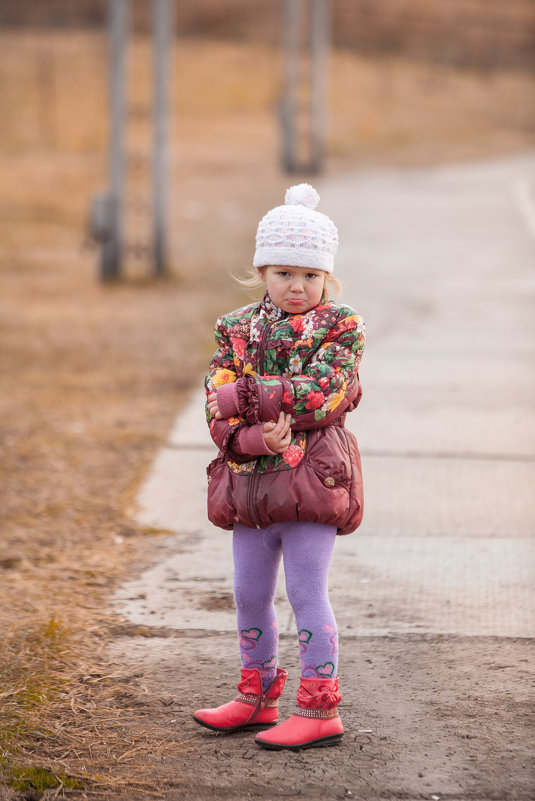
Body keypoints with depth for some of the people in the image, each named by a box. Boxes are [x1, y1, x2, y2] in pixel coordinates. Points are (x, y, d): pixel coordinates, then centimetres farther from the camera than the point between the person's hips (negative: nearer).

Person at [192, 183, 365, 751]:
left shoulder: (339, 328, -4)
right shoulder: (238, 329, 7)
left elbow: (324, 395, -21)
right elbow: (217, 409, -3)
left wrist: (245, 394, -19)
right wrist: (254, 438, -23)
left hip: (312, 478, -5)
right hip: (250, 480, 5)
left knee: (306, 593, -4)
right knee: (249, 594, 14)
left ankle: (320, 710, 3)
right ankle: (256, 698, 30)